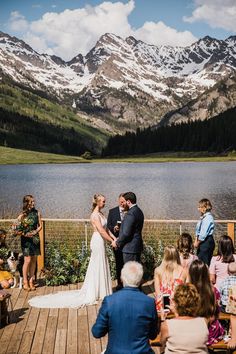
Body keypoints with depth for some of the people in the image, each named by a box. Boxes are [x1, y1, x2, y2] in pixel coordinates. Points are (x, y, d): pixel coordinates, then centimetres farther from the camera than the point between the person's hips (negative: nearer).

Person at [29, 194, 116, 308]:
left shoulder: (100, 214, 11)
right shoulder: (95, 215, -18)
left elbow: (106, 229, 12)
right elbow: (101, 231, -20)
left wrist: (114, 238, 2)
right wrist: (111, 241, -15)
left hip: (101, 242, 9)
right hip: (98, 242, -9)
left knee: (101, 266, 15)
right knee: (97, 266, -1)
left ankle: (101, 291, 26)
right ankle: (95, 293, 9)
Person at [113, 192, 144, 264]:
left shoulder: (130, 214, -19)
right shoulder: (139, 211, 11)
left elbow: (126, 233, -22)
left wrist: (117, 243, -7)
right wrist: (119, 239, 15)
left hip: (130, 248, -10)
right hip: (137, 246, 10)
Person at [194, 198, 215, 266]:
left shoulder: (208, 218, -18)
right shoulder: (203, 217, 11)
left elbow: (204, 233, -20)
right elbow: (198, 231, 15)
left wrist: (198, 242, -10)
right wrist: (196, 241, 5)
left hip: (207, 242, -9)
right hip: (202, 242, 9)